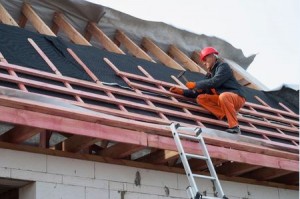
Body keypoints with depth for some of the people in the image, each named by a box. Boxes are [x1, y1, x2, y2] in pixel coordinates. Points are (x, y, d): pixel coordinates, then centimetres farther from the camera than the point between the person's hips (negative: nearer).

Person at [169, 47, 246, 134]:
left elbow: (214, 82, -22)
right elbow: (201, 91, 17)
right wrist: (182, 91, 8)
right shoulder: (210, 73, 17)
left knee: (223, 96, -39)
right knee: (200, 98, -5)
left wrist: (195, 84, -15)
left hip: (237, 98, -8)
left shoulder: (223, 66, -6)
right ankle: (226, 116, -19)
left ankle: (235, 127, -31)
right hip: (222, 99, 8)